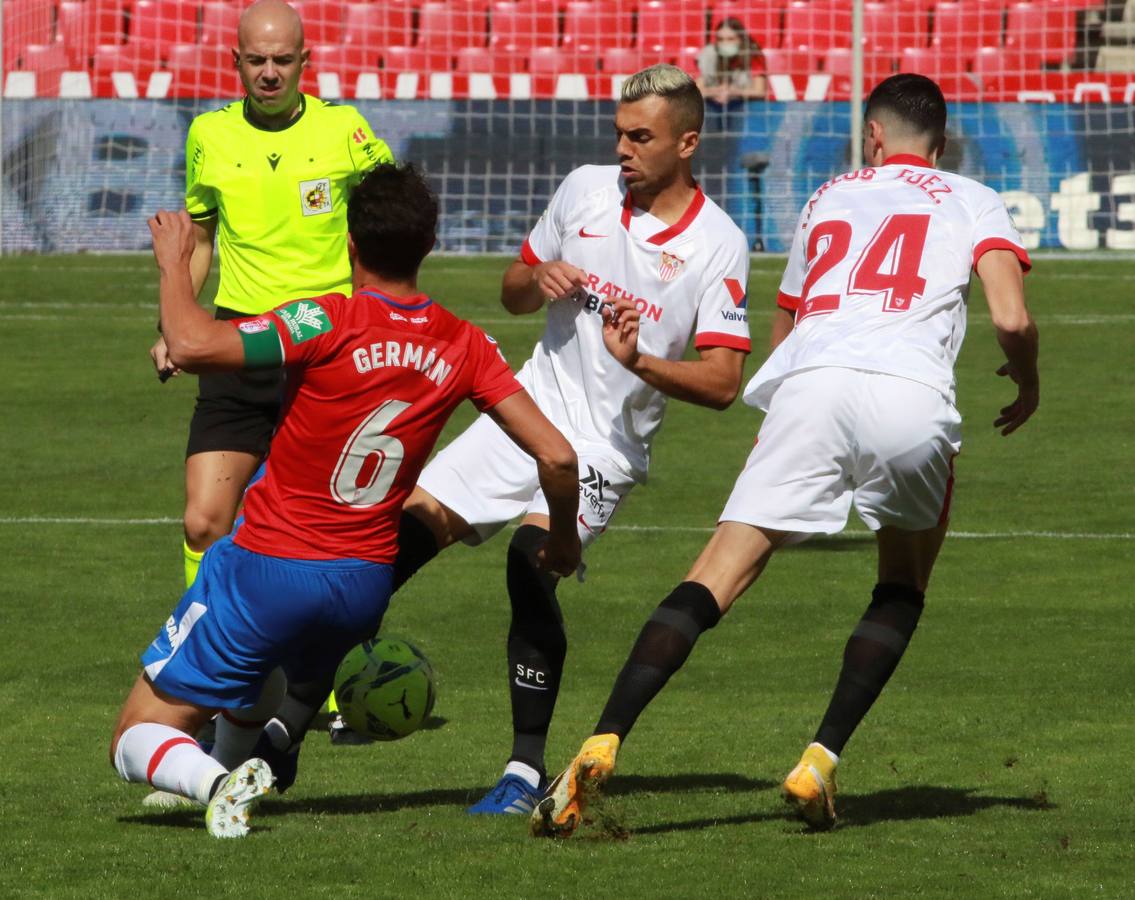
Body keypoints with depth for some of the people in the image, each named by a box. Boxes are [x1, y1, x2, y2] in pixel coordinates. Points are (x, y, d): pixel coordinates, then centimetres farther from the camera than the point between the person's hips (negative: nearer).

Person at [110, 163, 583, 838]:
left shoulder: (332, 323, -18)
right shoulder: (464, 346, -3)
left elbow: (192, 346, -27)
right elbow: (557, 456, -3)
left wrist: (175, 262, -9)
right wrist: (563, 541, 16)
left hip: (268, 570, -5)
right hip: (366, 584, 5)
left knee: (138, 739, 3)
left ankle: (217, 779, -27)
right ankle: (277, 741, 11)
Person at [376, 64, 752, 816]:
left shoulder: (717, 245, -10)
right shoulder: (585, 190, 5)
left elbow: (723, 382, -14)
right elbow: (514, 293, 18)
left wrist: (639, 360, -29)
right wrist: (538, 280, -6)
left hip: (605, 448, -5)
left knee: (531, 564, -25)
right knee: (407, 529, -6)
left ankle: (529, 773, -16)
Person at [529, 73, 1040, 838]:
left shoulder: (828, 198, 30)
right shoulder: (971, 202, 21)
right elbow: (1011, 318, 6)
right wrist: (1028, 384, 26)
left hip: (808, 382, 1)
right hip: (909, 395, -1)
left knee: (715, 579, -3)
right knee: (903, 588, 22)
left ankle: (603, 745, -22)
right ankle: (821, 762, 8)